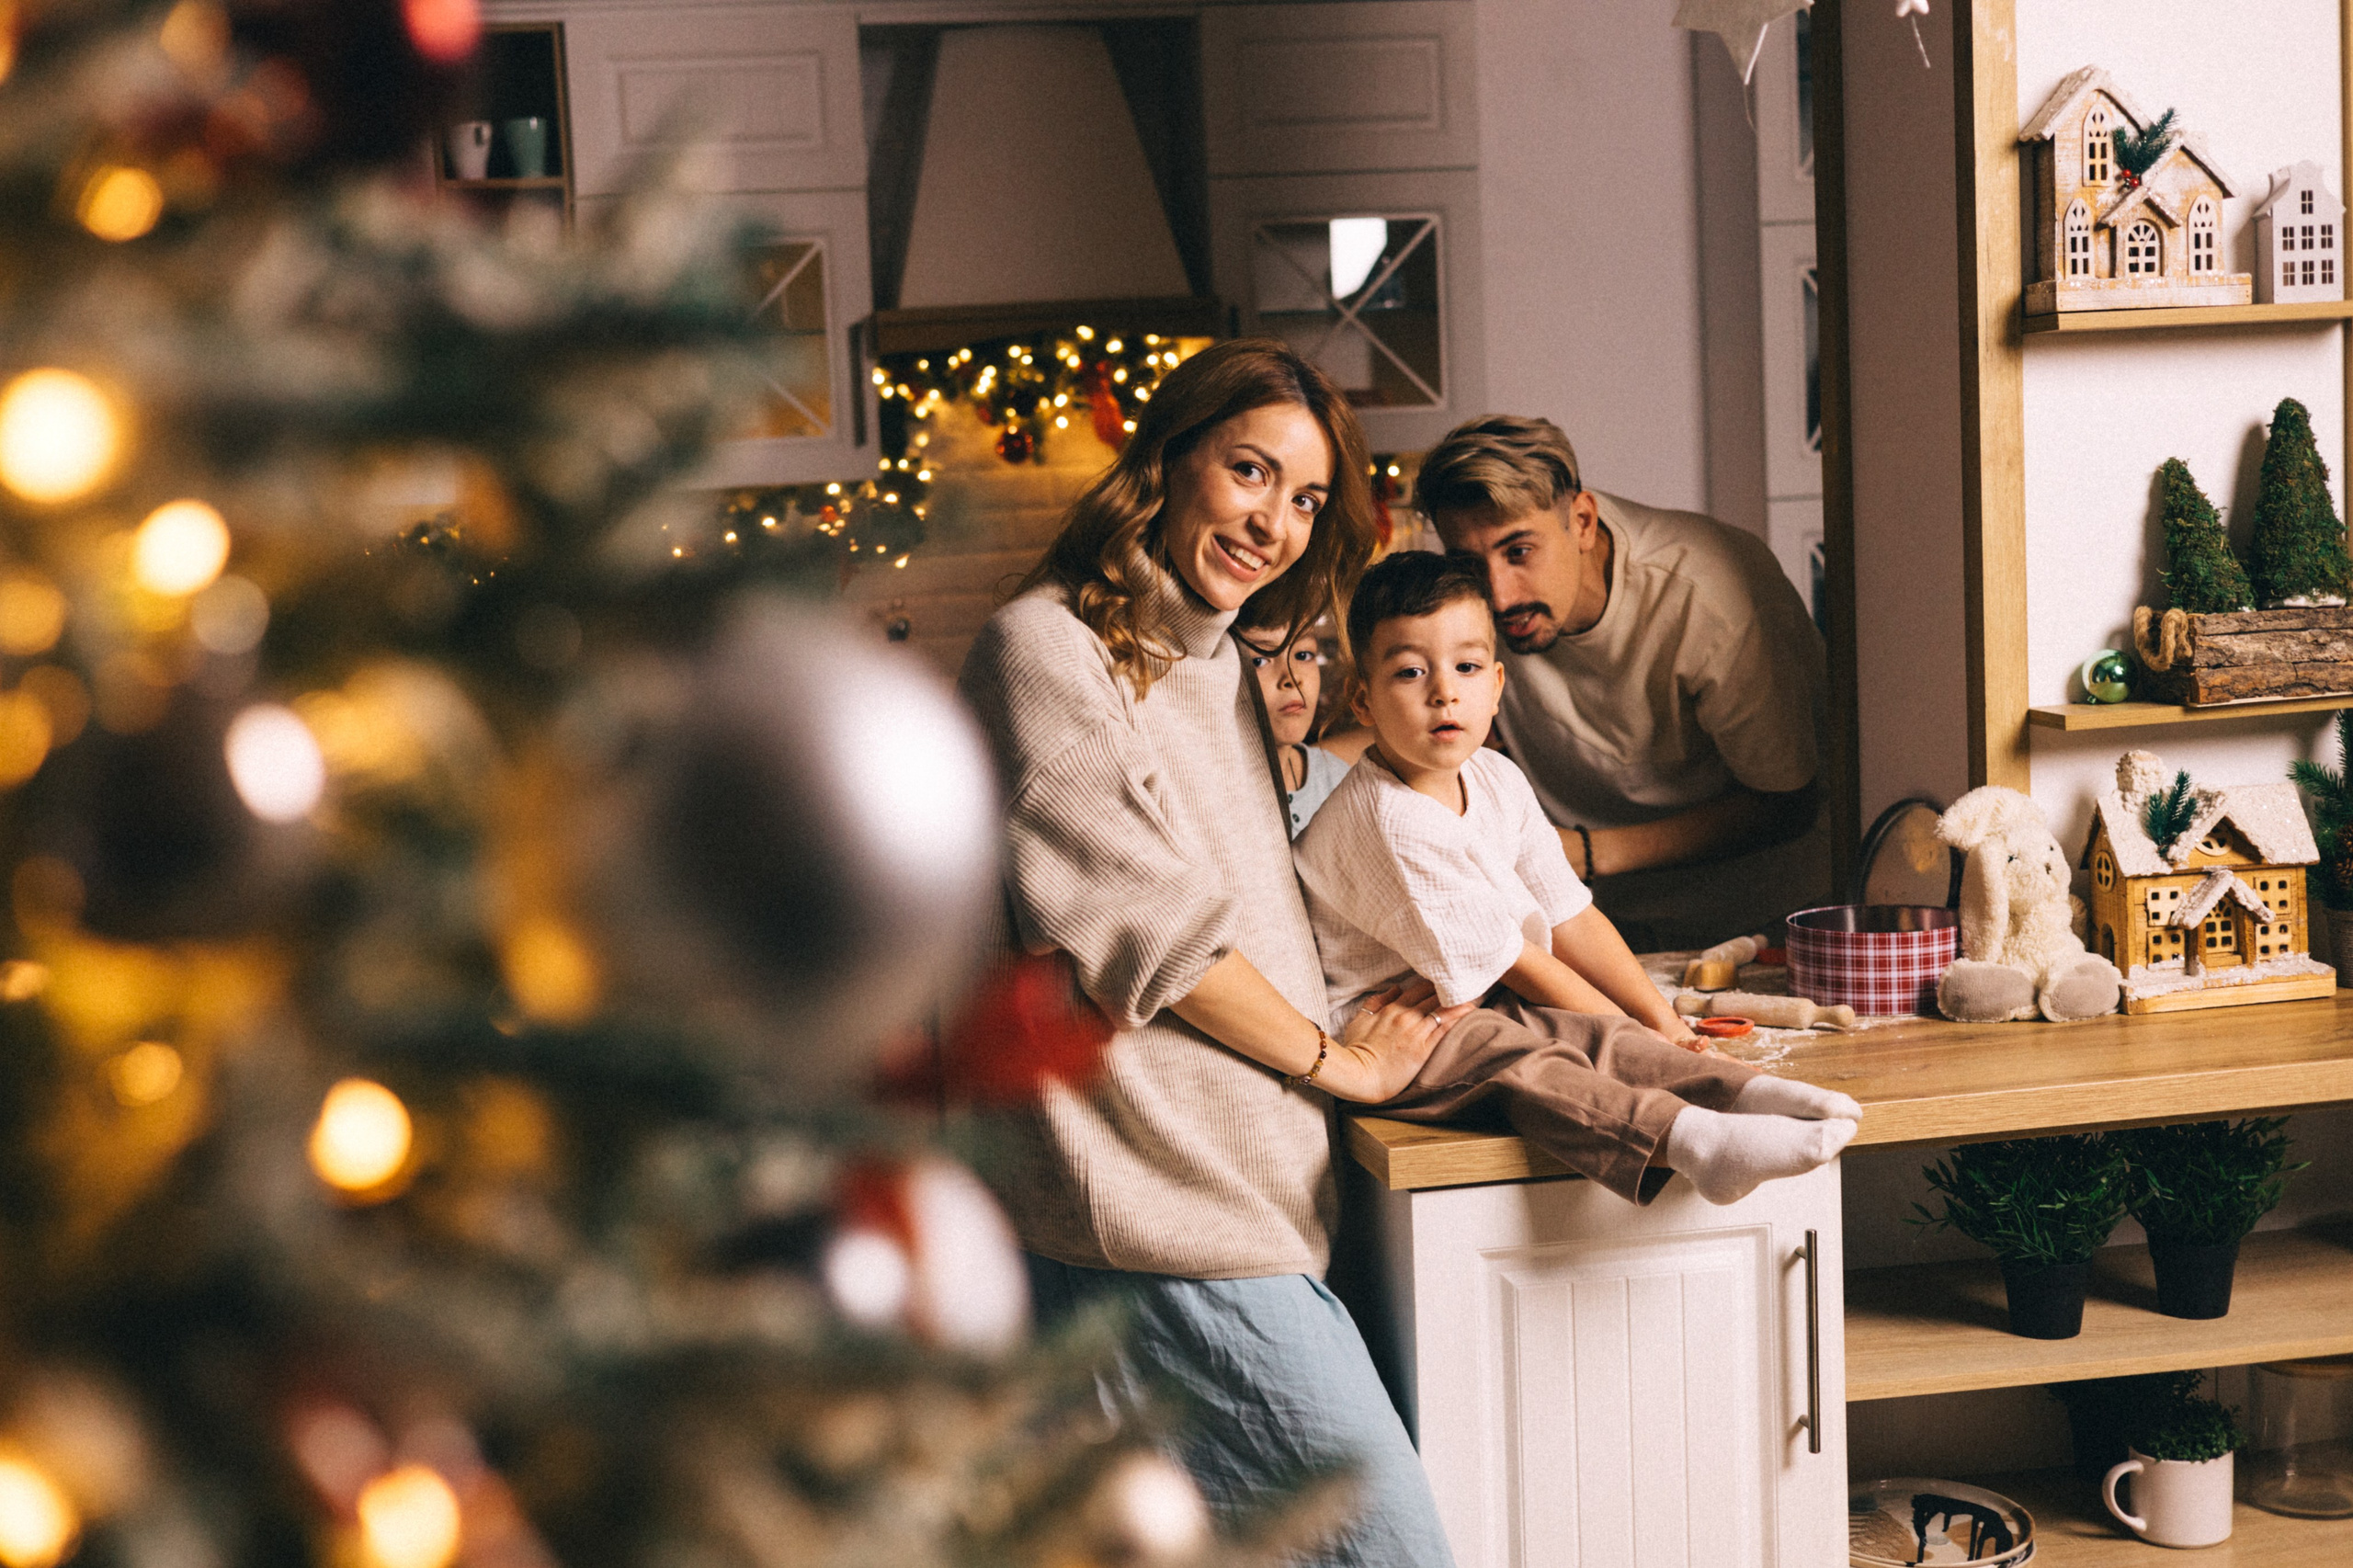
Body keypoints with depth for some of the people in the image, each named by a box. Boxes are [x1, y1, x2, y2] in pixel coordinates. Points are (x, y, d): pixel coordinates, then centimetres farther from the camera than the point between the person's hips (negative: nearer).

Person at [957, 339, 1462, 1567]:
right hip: (1150, 1203, -9)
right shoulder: (1045, 649, -9)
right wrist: (1338, 1059, -4)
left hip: (1245, 1187, 9)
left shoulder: (1213, 663, 19)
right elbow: (1149, 926, -15)